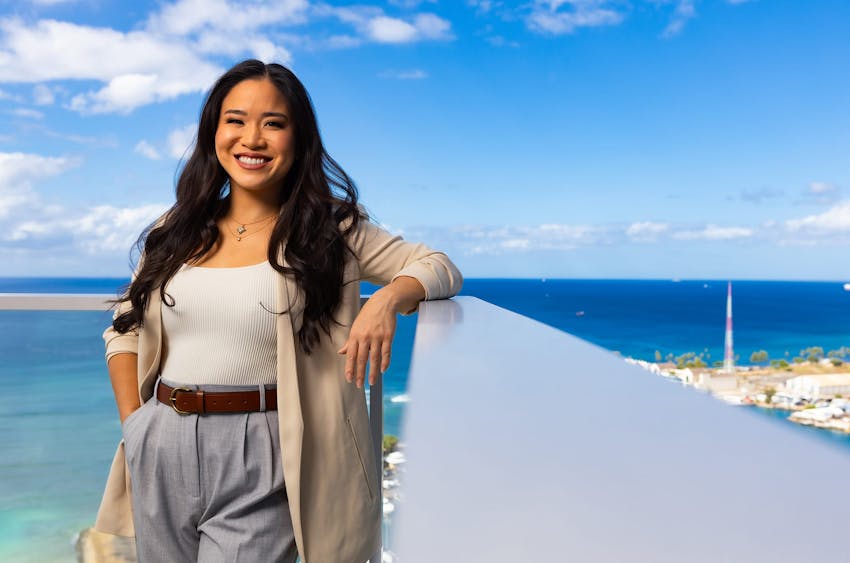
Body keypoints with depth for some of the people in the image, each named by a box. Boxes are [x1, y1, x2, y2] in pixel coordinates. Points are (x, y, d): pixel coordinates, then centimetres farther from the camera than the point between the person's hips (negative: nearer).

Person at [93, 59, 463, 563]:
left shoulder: (330, 229, -3)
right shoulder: (177, 232, 7)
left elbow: (439, 267, -6)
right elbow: (124, 333, 14)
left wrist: (387, 299, -26)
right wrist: (135, 426, 3)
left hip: (259, 456, -4)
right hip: (161, 450, 5)